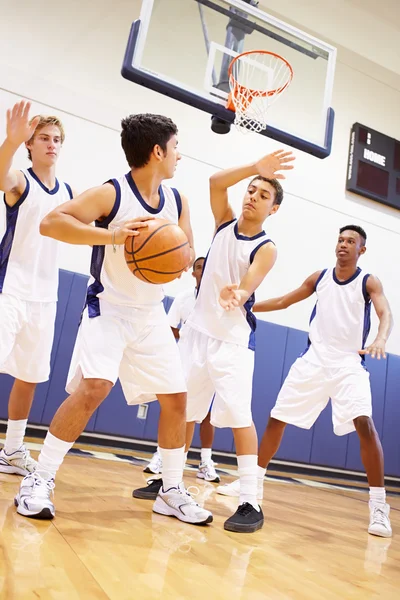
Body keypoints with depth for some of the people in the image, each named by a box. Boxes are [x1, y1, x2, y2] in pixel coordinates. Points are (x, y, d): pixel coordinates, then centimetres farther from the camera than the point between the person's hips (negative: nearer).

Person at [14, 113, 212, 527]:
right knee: (93, 387, -23)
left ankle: (172, 492, 19)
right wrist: (112, 235, -37)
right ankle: (39, 481, -4)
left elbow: (188, 253, 10)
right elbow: (50, 222, -25)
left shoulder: (177, 201, 2)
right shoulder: (111, 193, -16)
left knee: (176, 398, 4)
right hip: (108, 308, -6)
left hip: (151, 314, 6)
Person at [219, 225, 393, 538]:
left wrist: (380, 340, -41)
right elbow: (283, 302, 15)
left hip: (350, 363, -3)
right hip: (313, 360, 4)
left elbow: (386, 313, -18)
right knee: (277, 418, 4)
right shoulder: (319, 277, 8)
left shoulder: (369, 282, -1)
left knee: (365, 423, -23)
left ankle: (379, 505, -10)